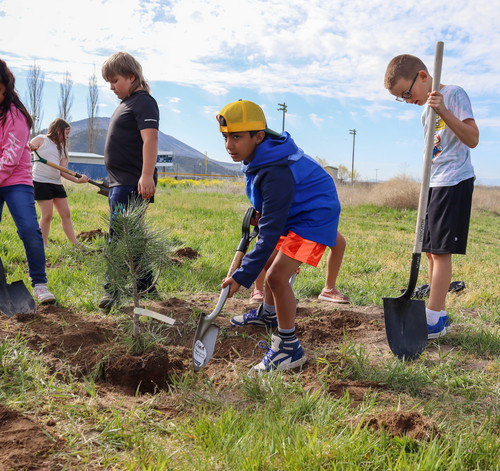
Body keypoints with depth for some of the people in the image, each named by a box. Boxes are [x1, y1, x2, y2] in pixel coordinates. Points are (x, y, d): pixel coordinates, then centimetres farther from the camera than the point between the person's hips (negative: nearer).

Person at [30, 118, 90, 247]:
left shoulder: (61, 148, 19)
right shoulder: (41, 140, 2)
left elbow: (62, 171, 9)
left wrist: (78, 180, -6)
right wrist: (29, 147, -30)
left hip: (56, 183, 7)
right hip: (41, 181, -7)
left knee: (66, 214, 5)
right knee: (47, 215, -7)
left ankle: (76, 245, 8)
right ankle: (44, 245, 5)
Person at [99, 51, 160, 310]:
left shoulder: (143, 101, -8)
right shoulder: (124, 104, 21)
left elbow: (150, 139, -20)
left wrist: (147, 176, -30)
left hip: (132, 183, -10)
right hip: (119, 183, 10)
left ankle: (114, 289, -8)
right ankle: (144, 283, 23)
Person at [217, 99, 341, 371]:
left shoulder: (276, 173, -34)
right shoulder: (258, 157, -5)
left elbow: (270, 230, -35)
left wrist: (243, 276, -35)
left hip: (314, 218, -11)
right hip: (293, 215, 11)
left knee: (277, 276, -21)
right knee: (269, 262, 24)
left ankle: (289, 347, -8)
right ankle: (269, 314, 50)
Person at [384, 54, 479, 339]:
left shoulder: (453, 94, -8)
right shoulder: (426, 111, 18)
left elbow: (473, 139, -17)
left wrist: (444, 112, -26)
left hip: (455, 182, -9)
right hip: (434, 185, 9)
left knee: (440, 250, -10)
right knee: (431, 250, 7)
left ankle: (433, 320, -6)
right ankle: (439, 315, 14)